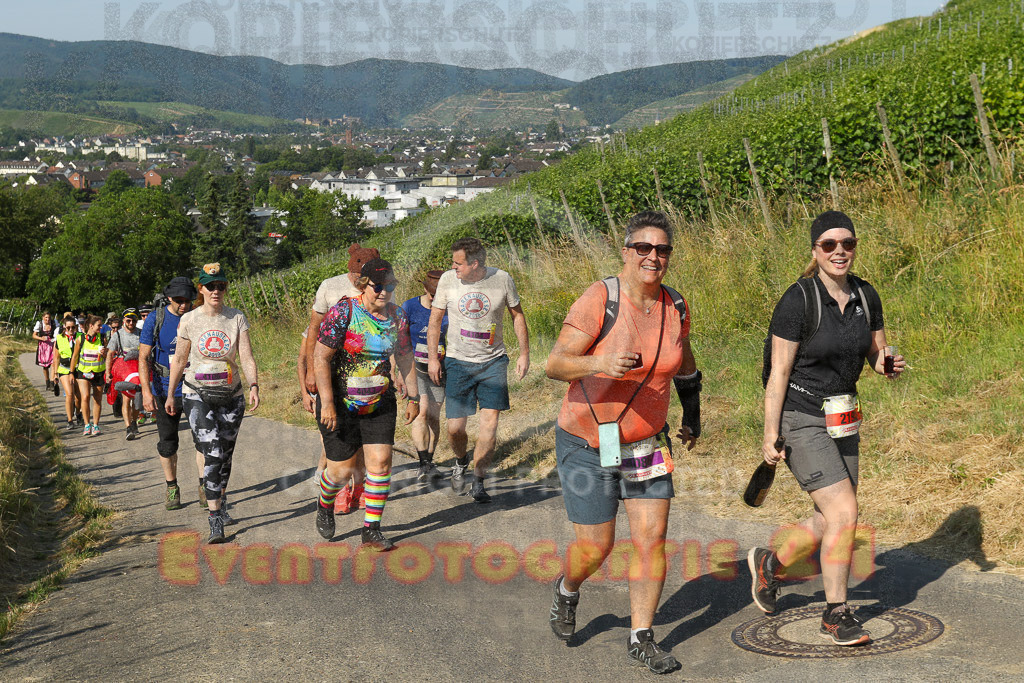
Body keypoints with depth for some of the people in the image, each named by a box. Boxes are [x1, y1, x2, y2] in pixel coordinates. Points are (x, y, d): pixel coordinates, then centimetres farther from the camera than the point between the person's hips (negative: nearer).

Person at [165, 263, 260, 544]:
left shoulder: (237, 318, -2)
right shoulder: (189, 320, -4)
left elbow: (247, 357, -9)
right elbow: (179, 360, 6)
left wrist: (254, 386, -24)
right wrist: (170, 394, 10)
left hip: (231, 396, 2)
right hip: (197, 395, -2)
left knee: (225, 456, 12)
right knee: (212, 453, -15)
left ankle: (221, 504, 36)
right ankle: (215, 522, -15)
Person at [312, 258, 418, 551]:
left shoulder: (397, 316, 0)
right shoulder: (343, 311, -16)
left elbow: (405, 358, 13)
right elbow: (320, 357, -17)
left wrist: (413, 397, 12)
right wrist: (327, 404, -21)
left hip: (380, 403, 4)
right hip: (340, 403, -4)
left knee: (381, 462, -4)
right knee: (342, 467, 2)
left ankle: (371, 529, 7)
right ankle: (325, 505, 36)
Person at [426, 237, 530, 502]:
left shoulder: (502, 279, -7)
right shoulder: (448, 279, -6)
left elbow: (517, 315, 7)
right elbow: (435, 318, 4)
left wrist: (524, 353, 4)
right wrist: (432, 357, 0)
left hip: (493, 361, 0)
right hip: (458, 361, 0)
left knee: (490, 419, -10)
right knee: (455, 427, -2)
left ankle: (478, 481, 4)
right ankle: (460, 462, 32)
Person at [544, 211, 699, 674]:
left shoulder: (675, 307, -1)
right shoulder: (599, 301, -18)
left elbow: (684, 361, 20)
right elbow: (555, 364, -22)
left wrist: (692, 417, 28)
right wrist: (600, 363, -40)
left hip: (646, 444, 5)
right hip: (587, 444, -4)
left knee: (652, 541, -1)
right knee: (596, 548, 2)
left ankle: (641, 638, 13)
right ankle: (567, 589, 37)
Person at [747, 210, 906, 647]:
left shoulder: (865, 296, 2)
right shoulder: (797, 300, -15)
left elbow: (876, 356, 13)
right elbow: (779, 373, -13)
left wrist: (891, 365, -12)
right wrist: (769, 437, -13)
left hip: (843, 420, 7)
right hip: (801, 419, -7)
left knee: (832, 521, 13)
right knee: (844, 513, -13)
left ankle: (771, 563, 38)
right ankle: (836, 614, 3)